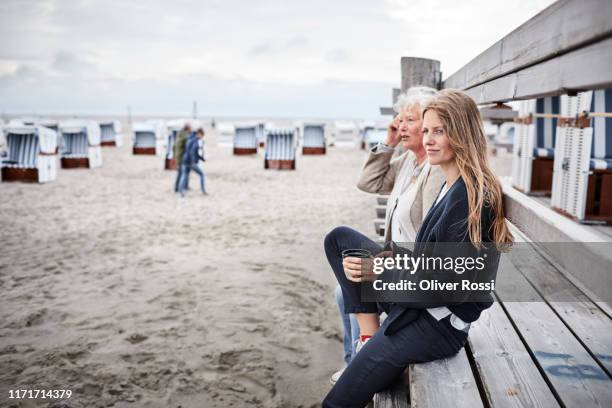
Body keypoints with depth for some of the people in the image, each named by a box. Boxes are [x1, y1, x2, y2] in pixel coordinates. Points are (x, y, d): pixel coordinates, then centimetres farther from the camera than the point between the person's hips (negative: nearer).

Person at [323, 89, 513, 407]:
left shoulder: (472, 196, -22)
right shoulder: (453, 185, 6)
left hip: (439, 324, -9)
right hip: (418, 299, 10)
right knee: (339, 238, 9)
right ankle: (369, 336, 3)